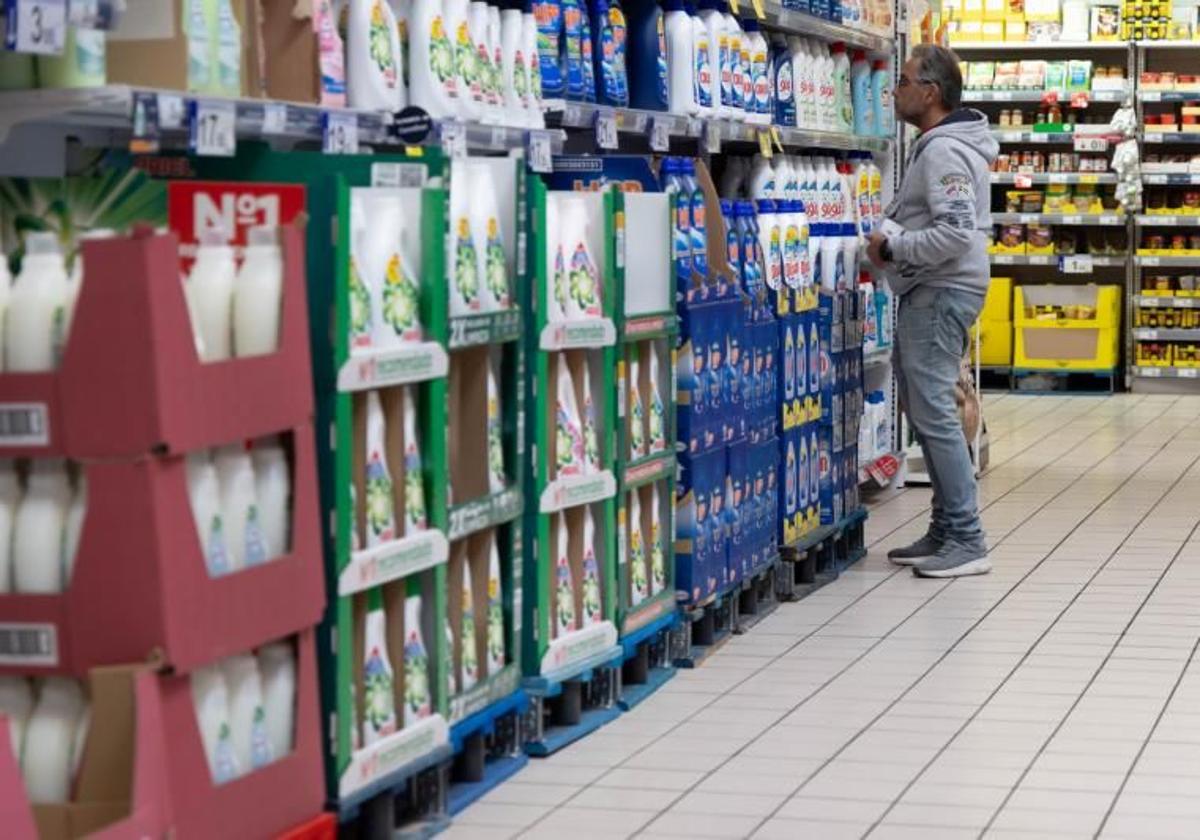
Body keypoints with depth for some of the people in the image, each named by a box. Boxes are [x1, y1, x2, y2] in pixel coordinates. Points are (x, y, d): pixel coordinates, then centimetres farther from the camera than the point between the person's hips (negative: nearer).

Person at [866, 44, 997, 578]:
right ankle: (945, 532, 20)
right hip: (926, 293, 11)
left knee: (933, 413, -11)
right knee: (924, 411, 14)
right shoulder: (935, 146, 17)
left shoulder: (945, 151, -17)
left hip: (942, 293, -11)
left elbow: (955, 233, -25)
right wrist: (889, 234, 7)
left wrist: (893, 246, -15)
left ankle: (966, 541, -9)